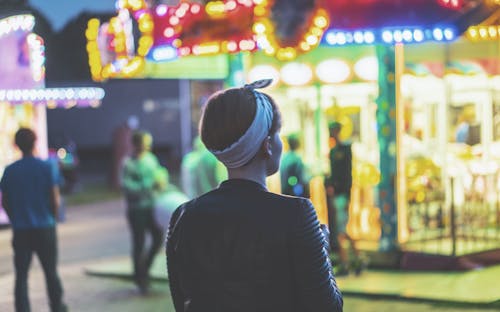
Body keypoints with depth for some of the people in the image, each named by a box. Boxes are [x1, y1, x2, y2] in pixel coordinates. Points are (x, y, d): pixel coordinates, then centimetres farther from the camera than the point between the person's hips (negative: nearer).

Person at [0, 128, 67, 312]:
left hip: (21, 230, 1)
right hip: (45, 228, -1)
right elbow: (55, 200, -6)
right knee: (51, 272, 14)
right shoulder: (46, 167, -6)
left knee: (21, 275, 4)